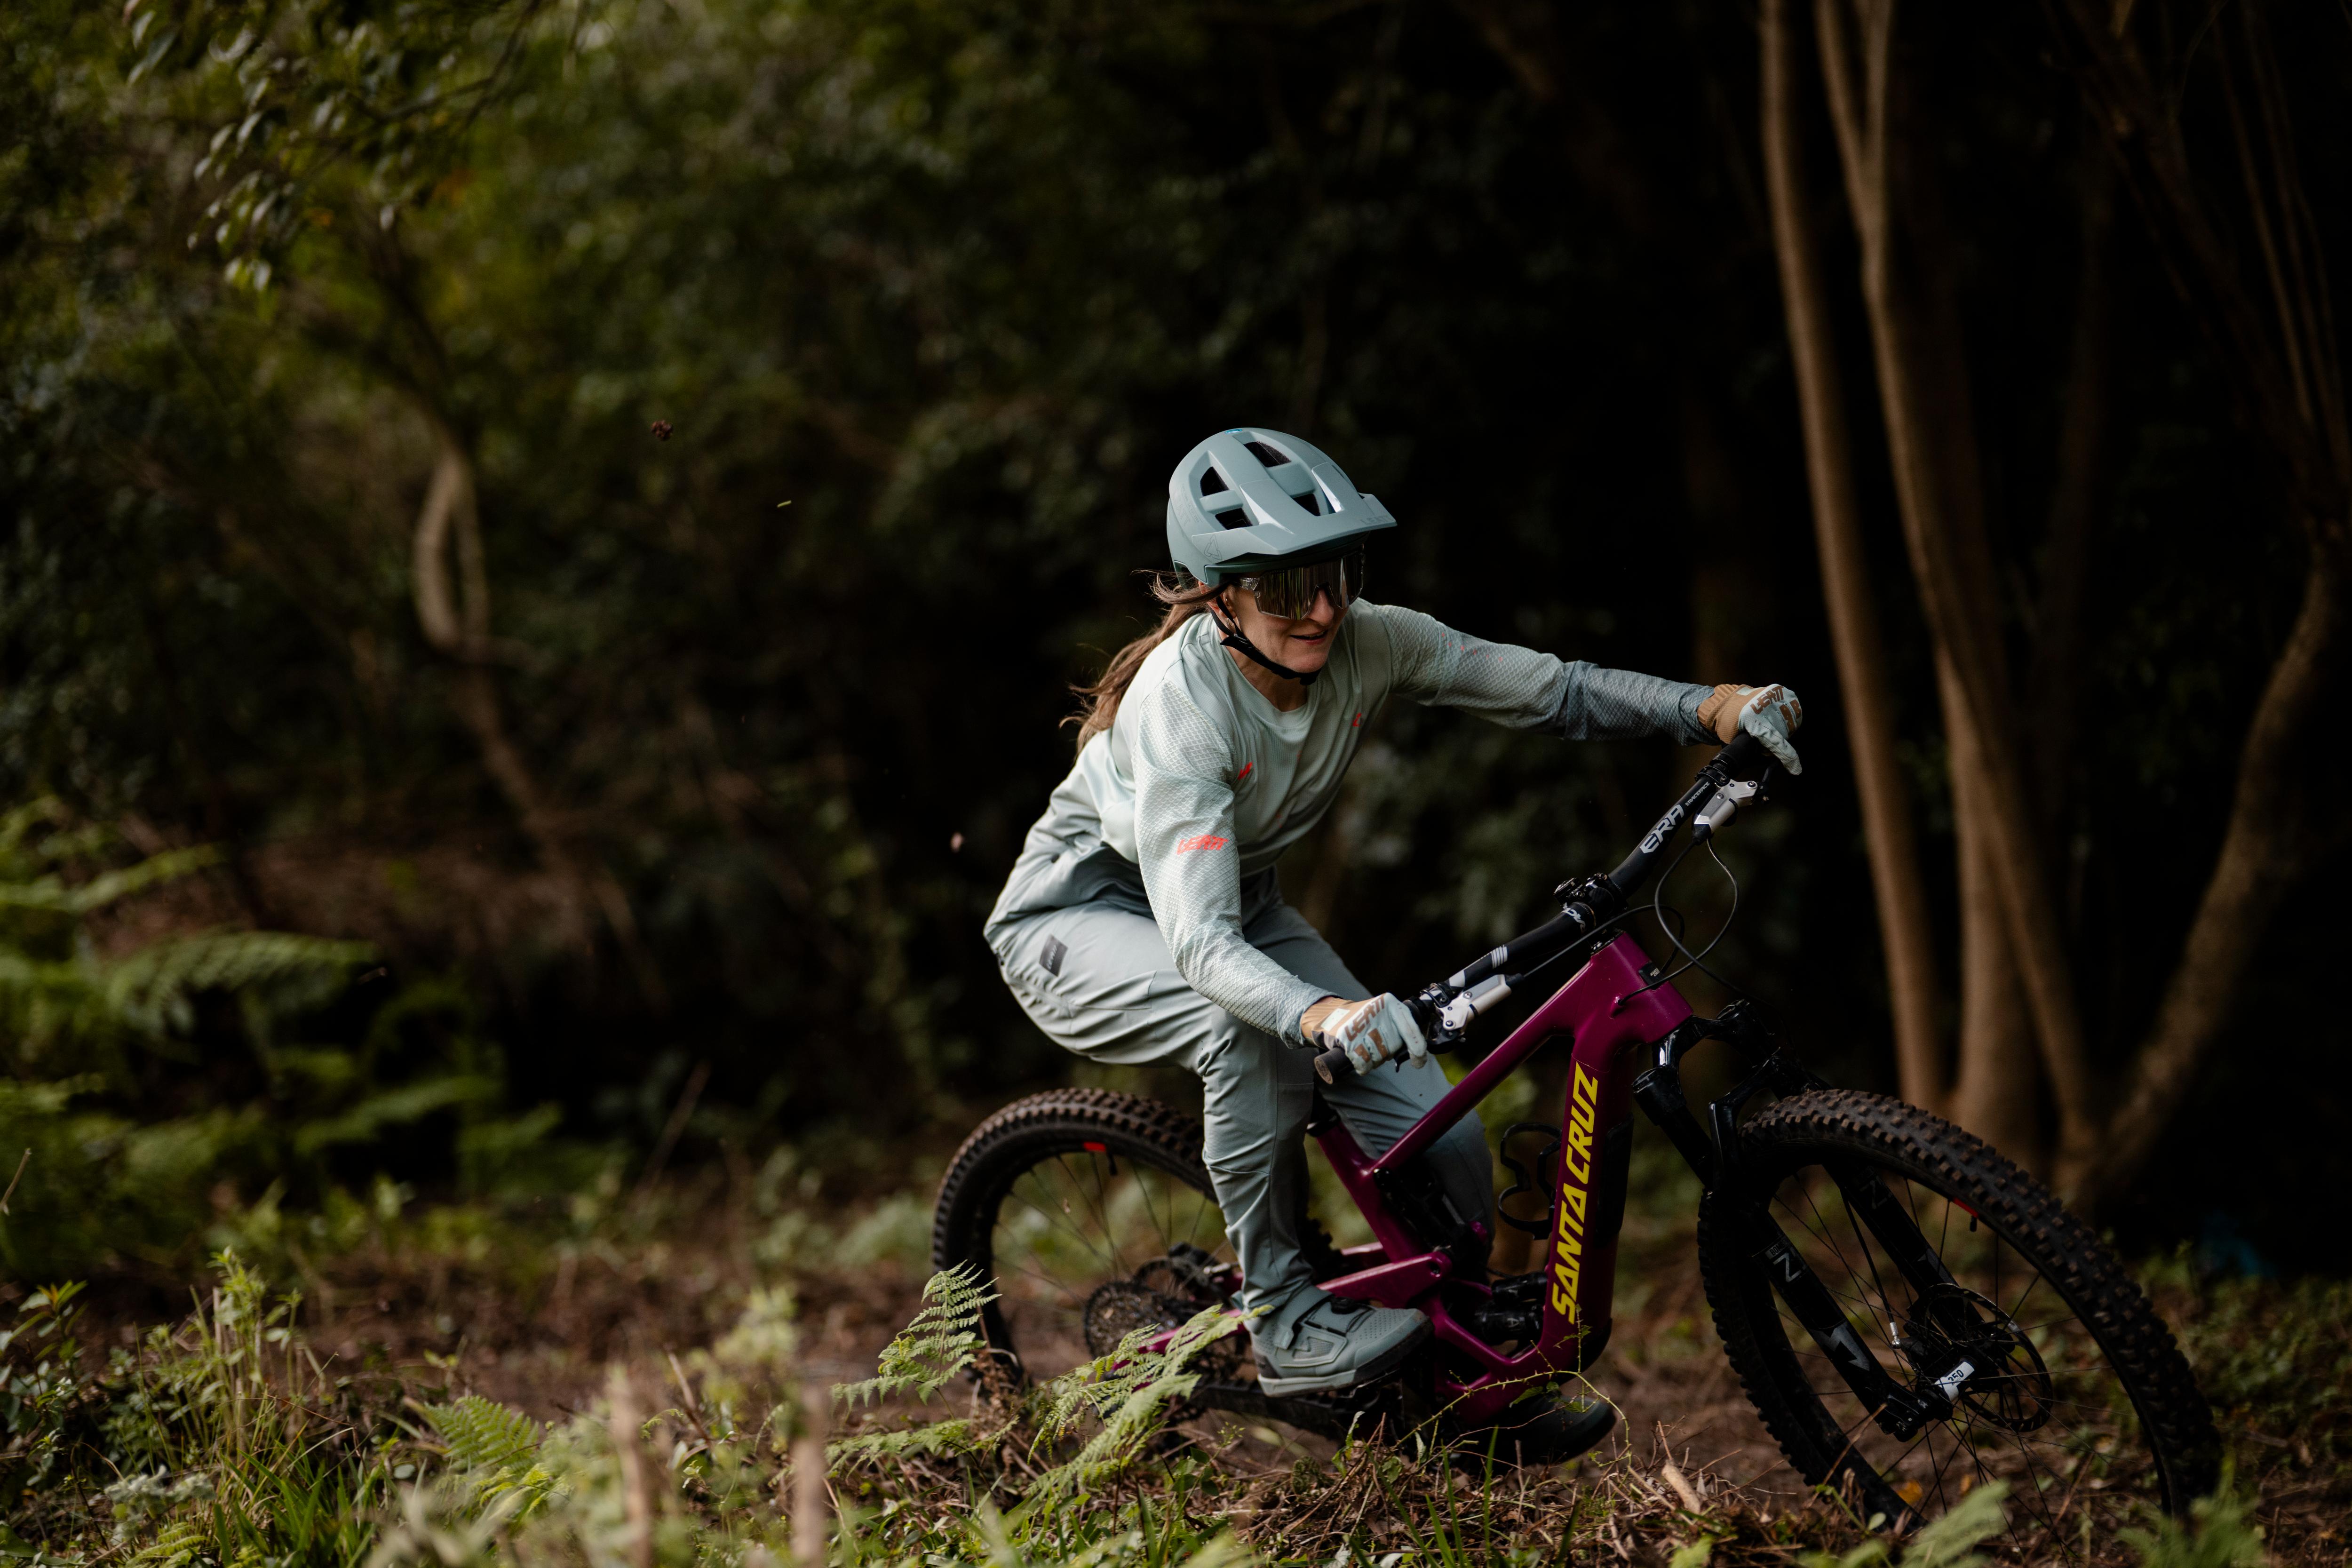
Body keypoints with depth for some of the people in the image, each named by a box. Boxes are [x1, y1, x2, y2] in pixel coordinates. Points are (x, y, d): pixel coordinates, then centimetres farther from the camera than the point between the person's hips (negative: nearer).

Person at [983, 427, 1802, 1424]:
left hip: (1242, 905, 6)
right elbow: (1199, 941, -44)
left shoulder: (1364, 643, -19)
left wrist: (1710, 709, -33)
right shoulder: (1181, 698, -35)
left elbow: (1555, 691, -15)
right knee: (1252, 1029, -39)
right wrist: (1321, 1014, -63)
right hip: (1081, 919, -5)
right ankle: (1284, 1320, -19)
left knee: (1441, 1136, -11)